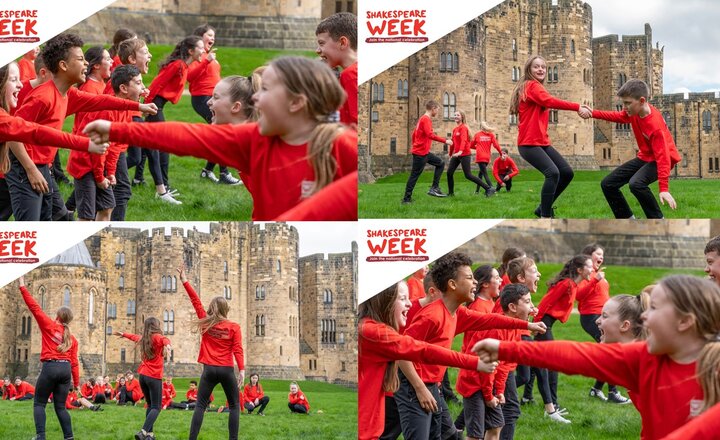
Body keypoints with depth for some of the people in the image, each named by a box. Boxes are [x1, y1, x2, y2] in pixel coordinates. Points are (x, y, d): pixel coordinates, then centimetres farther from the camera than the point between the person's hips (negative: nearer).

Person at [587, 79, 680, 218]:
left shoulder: (655, 126, -33)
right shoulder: (635, 111, -11)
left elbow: (662, 156, -35)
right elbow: (618, 117, 12)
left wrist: (664, 189, -42)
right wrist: (593, 113, -1)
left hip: (660, 159, -9)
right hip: (644, 157, 9)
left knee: (636, 183, -37)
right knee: (608, 184, 4)